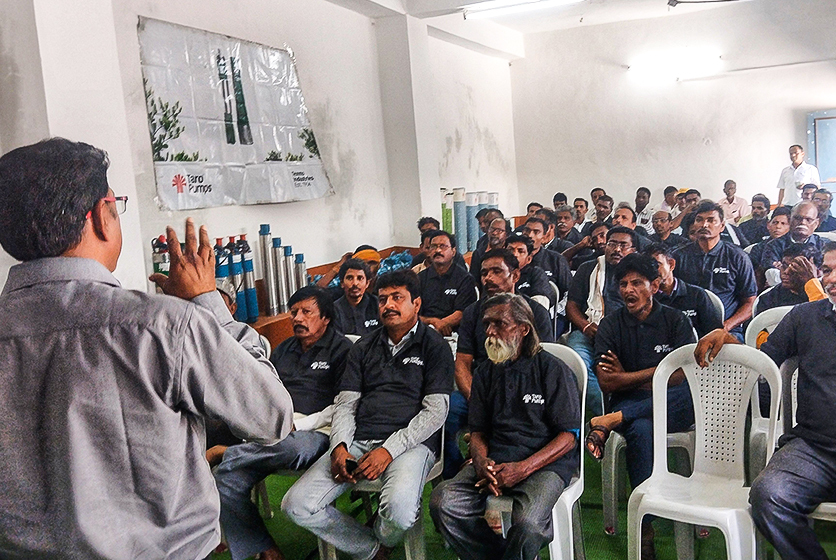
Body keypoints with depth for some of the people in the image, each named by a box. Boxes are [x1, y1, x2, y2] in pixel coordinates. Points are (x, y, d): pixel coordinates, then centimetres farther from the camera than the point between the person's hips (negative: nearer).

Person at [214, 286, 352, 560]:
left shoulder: (341, 349, 5)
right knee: (226, 479, -16)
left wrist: (296, 425, -13)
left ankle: (224, 452, -20)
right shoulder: (283, 350, 26)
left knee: (294, 446, -41)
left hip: (314, 433, -6)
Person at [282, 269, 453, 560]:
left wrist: (389, 450, -14)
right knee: (296, 505, -14)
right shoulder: (363, 348, 19)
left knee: (399, 509, -35)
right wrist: (339, 447, -7)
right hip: (358, 440, 5)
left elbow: (435, 412, -3)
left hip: (410, 442, -4)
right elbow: (345, 404, 14)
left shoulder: (434, 346, 5)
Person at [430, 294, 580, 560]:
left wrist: (523, 468, -16)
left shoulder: (553, 370, 0)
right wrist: (481, 461, -7)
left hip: (546, 462, -4)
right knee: (442, 501, -22)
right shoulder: (485, 373, 15)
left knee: (527, 523, -34)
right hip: (494, 460, 4)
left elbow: (569, 436, -3)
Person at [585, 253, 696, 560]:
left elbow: (683, 375, -6)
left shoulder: (675, 320, 6)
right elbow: (607, 382, -3)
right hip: (629, 405, 0)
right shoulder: (611, 325, 7)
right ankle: (644, 527, -28)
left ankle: (611, 421, -30)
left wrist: (627, 377, -3)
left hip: (674, 406, 0)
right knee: (641, 430, -37)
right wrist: (653, 374, -4)